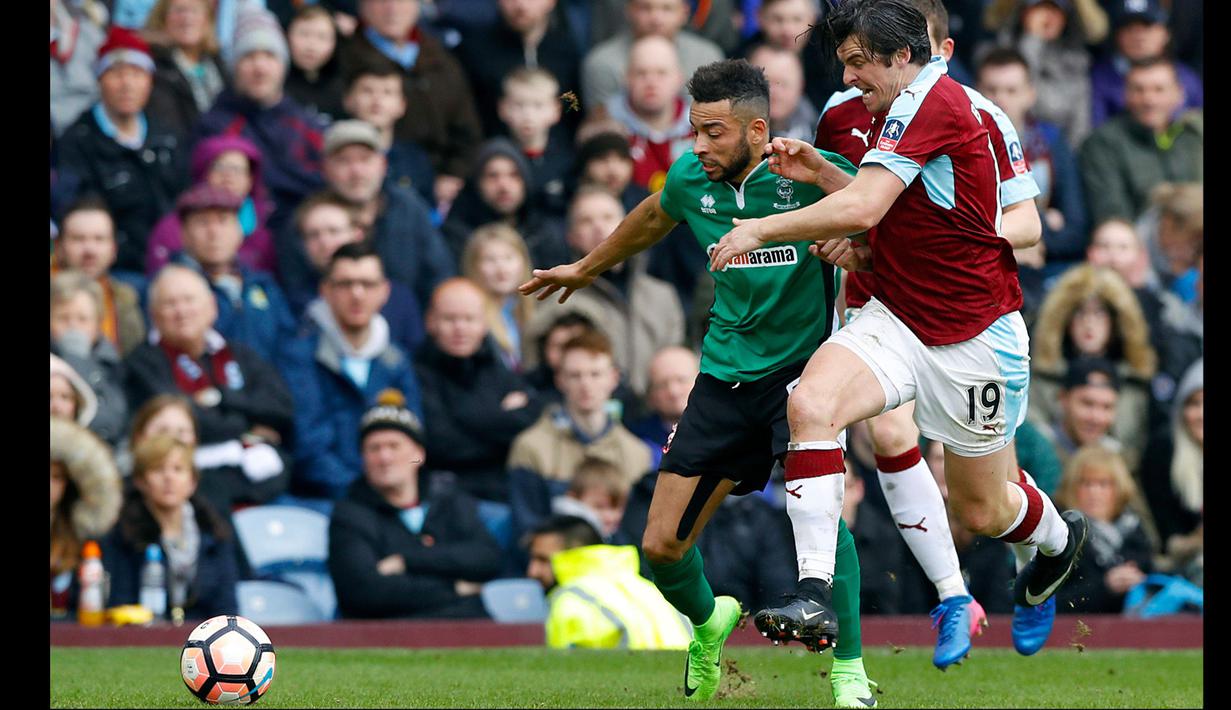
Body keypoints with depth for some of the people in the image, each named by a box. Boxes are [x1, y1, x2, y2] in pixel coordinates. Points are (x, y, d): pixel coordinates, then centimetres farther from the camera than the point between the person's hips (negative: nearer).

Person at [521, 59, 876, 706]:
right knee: (661, 549, 1)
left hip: (800, 369, -5)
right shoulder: (690, 180, 0)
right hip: (725, 377, 5)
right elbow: (651, 220, 23)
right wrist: (586, 268, 39)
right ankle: (708, 622, 36)